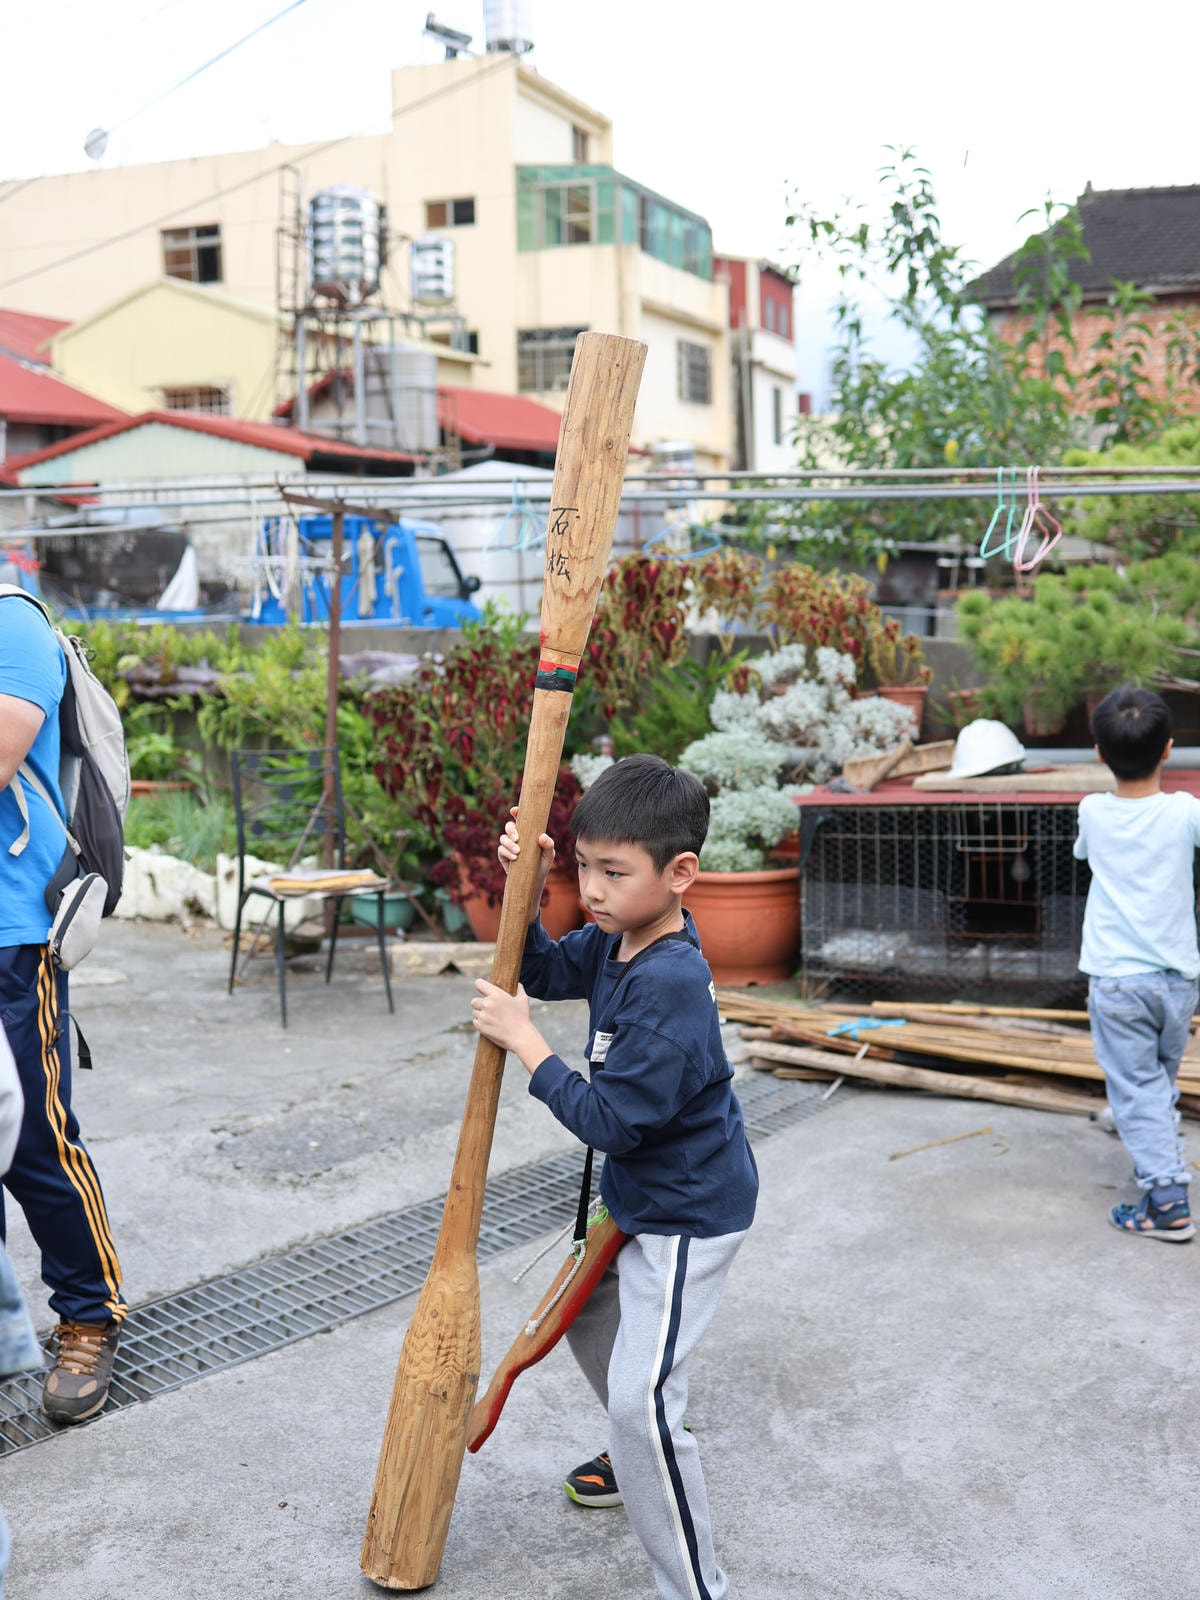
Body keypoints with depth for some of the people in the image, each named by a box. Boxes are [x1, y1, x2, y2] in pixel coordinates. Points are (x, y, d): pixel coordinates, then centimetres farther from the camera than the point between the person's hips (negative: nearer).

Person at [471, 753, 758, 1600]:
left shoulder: (669, 987, -32)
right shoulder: (616, 942, -3)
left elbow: (609, 1121, -31)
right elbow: (541, 972, 13)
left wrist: (524, 1040, -24)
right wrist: (527, 891, -4)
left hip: (688, 1215, -10)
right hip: (645, 1198, 11)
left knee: (642, 1397, -16)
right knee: (587, 1311, 30)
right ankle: (643, 1458, 53)